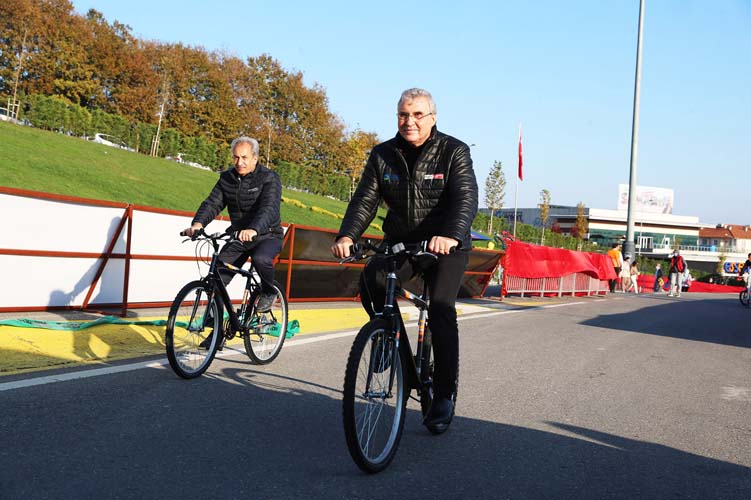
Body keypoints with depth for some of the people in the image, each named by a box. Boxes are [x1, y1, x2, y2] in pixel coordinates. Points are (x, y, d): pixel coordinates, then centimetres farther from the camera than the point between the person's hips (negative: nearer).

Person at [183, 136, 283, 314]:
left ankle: (269, 292, -7)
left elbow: (269, 208, -30)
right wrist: (198, 223, -29)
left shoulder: (269, 178, -14)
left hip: (267, 235, -4)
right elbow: (212, 203, -7)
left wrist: (253, 229, -49)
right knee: (217, 278, -10)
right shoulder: (227, 178, 3)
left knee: (260, 259, -36)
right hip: (238, 237, 5)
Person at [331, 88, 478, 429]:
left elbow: (466, 199, -23)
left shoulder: (454, 152, -10)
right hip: (400, 242, 3)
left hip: (447, 245, -3)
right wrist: (347, 236, -27)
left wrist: (451, 236, -44)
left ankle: (444, 396, -3)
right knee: (370, 281, -24)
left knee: (441, 311, -17)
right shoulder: (383, 155, 0)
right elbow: (365, 200, -7)